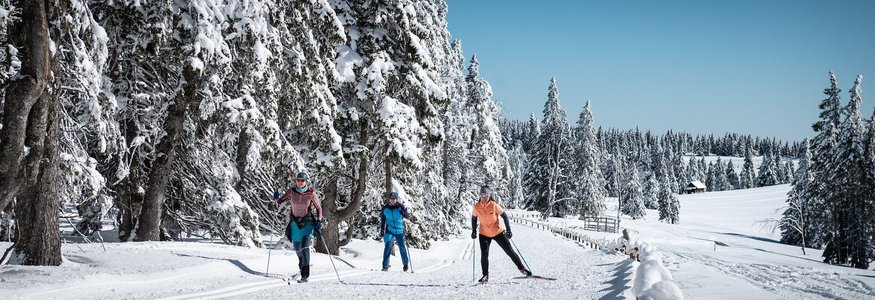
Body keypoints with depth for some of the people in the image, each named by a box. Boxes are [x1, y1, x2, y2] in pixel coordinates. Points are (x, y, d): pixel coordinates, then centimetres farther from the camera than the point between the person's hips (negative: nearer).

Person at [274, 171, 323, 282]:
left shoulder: (311, 194, -9)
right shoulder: (291, 191, -4)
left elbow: (319, 208, 1)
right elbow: (280, 201, 4)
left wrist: (318, 221, -11)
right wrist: (276, 200, -18)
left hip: (308, 222, -3)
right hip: (295, 222, 3)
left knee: (304, 246, -21)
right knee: (297, 248, 13)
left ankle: (305, 275, -21)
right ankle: (301, 264, 46)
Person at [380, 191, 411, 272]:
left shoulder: (400, 207, -6)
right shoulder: (385, 208, 1)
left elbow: (408, 217, -7)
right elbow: (382, 220, 12)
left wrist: (404, 212, -26)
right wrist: (382, 230, 10)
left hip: (399, 231, 0)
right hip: (389, 231, 1)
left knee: (402, 247, 2)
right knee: (388, 246, -14)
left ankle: (406, 264, 24)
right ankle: (385, 266, -10)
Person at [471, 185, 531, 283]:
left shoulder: (494, 205, -17)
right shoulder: (477, 207, -10)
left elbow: (504, 216, -10)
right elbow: (474, 218, 7)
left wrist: (508, 230, -15)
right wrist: (474, 231, 2)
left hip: (498, 232, -1)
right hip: (484, 234, 1)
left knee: (509, 251, 4)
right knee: (484, 254, -8)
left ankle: (522, 268, 18)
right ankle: (485, 275, 7)